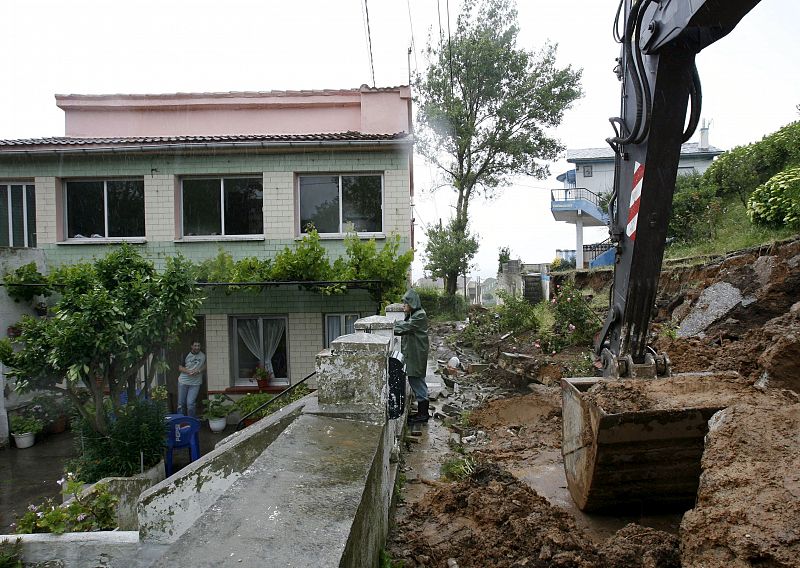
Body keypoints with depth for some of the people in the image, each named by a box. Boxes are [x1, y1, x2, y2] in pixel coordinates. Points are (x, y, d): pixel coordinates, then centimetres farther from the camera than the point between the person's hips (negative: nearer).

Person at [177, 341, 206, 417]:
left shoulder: (203, 355, 0)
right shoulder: (186, 355, -1)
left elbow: (205, 366, 6)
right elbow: (180, 367, 0)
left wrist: (199, 371, -13)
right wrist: (189, 371, -18)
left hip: (195, 383, -1)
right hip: (183, 382, 1)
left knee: (190, 404, -8)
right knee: (181, 403, 8)